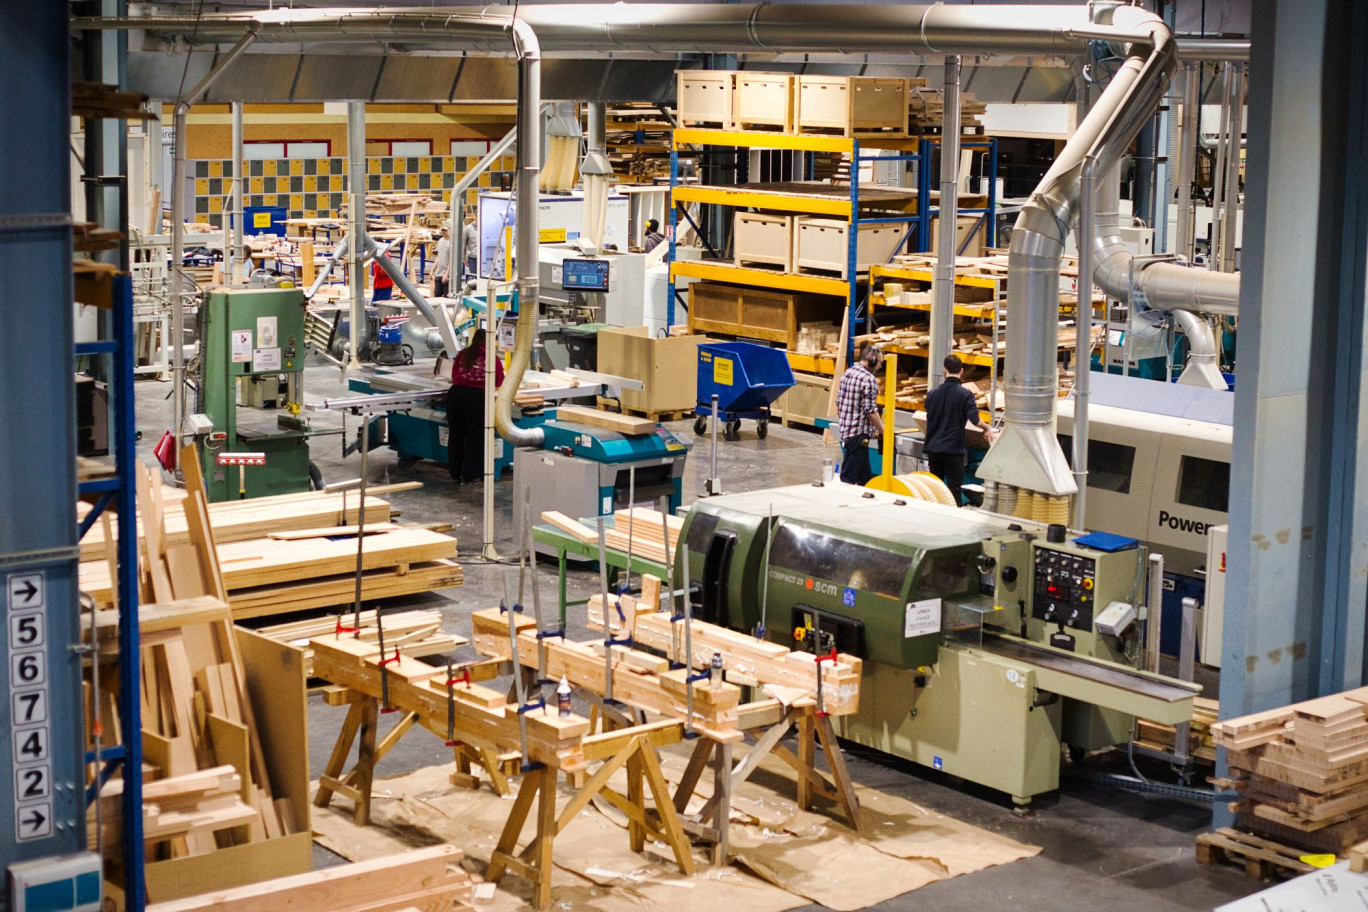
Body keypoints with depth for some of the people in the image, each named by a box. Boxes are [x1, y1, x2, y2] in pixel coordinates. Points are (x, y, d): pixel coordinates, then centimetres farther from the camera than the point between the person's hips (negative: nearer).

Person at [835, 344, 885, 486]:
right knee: (849, 476, -5)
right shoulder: (869, 379, -16)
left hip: (844, 430, 9)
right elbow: (871, 411, -18)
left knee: (865, 475, 17)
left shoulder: (846, 373, 10)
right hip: (858, 434, -9)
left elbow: (838, 402, 16)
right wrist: (883, 431, -9)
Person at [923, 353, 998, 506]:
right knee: (954, 488, 0)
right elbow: (975, 420, -18)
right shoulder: (965, 394, -10)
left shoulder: (933, 393, 5)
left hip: (933, 448, 4)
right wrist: (987, 429, 1)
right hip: (953, 449, -4)